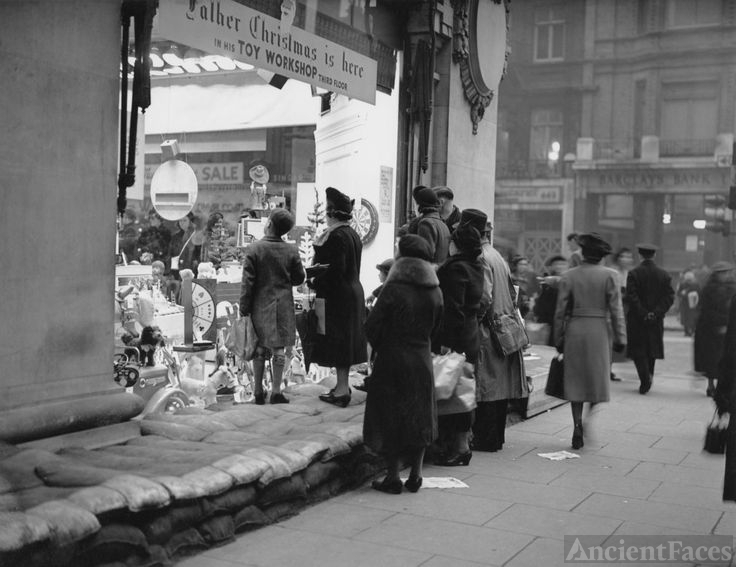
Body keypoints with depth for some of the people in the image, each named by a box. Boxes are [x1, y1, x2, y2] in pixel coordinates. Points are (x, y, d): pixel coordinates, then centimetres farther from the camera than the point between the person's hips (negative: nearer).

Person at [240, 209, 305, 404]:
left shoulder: (254, 249, -9)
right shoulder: (291, 250, -4)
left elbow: (247, 282, -8)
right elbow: (299, 278, 4)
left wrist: (244, 308, -1)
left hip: (260, 305, 0)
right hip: (283, 306, 0)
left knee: (260, 349, 10)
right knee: (279, 349, 6)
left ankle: (258, 392, 15)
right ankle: (276, 392, 9)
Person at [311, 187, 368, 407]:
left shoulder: (336, 236, -18)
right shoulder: (352, 234, 11)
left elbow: (336, 269, -24)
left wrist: (316, 282, -13)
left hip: (338, 296, -9)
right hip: (353, 292, 10)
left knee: (337, 342, -3)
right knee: (345, 341, 15)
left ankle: (342, 389, 2)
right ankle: (343, 385, 24)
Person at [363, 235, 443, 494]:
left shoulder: (393, 289, -16)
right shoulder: (435, 292, -2)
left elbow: (372, 326, -13)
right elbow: (434, 328, 7)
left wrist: (380, 347, 5)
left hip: (392, 360, -4)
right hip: (422, 360, 4)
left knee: (390, 417, 7)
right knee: (419, 417, 14)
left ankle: (393, 478, 11)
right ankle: (415, 476, 19)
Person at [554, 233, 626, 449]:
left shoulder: (568, 276, 0)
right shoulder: (609, 275, -4)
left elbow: (560, 311, 1)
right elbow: (616, 309, -4)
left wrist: (559, 339, 9)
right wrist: (620, 338, 1)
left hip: (574, 330, 1)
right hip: (599, 330, -1)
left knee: (575, 380, 9)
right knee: (597, 377, 12)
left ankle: (578, 425, 4)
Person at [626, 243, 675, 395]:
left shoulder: (633, 273, -7)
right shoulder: (664, 275, 3)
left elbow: (631, 297, -14)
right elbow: (669, 297, -3)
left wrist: (643, 314, -10)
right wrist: (656, 313, -6)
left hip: (636, 320, -3)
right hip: (656, 321, 3)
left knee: (638, 350, 1)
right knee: (652, 349, 16)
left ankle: (645, 379, -11)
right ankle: (649, 376, 20)